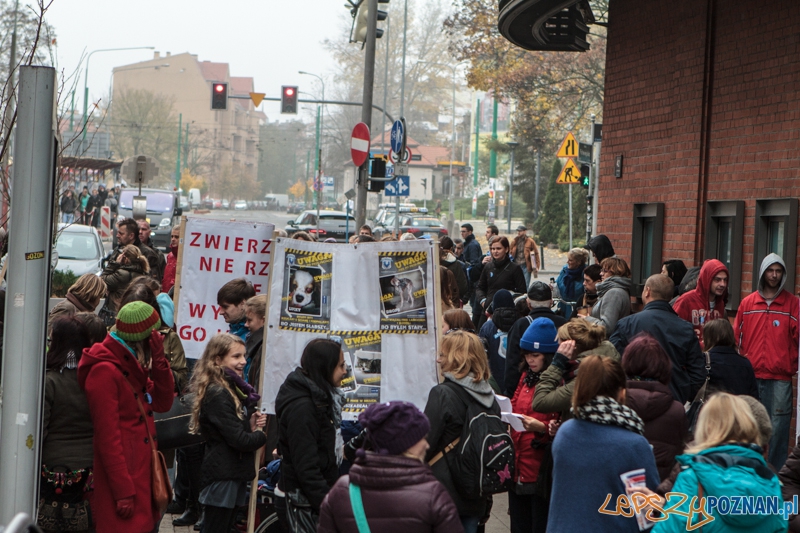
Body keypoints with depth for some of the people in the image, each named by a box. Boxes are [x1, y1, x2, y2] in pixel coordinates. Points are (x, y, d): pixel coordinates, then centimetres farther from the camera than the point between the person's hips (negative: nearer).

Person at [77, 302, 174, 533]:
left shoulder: (132, 366, 15)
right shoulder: (105, 371, -15)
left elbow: (163, 404, 9)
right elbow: (107, 436, -18)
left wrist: (158, 360, -4)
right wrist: (123, 491, -19)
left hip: (140, 471, 9)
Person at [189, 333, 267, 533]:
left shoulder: (233, 388, 12)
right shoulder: (217, 394, -18)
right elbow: (238, 439, -22)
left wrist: (252, 424, -3)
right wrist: (262, 436, -5)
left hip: (234, 472, 10)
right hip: (222, 474, -10)